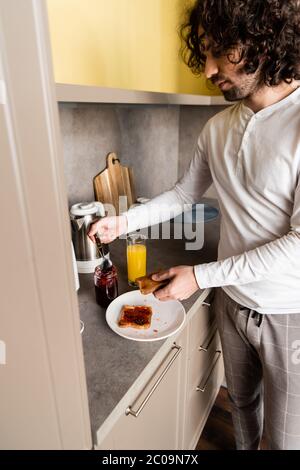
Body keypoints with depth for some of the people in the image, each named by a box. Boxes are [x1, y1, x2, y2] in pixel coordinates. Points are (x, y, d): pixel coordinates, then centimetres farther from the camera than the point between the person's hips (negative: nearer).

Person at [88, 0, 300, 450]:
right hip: (232, 300, 5)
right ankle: (242, 447, 57)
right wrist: (125, 220, -1)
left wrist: (201, 275, -21)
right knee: (241, 399, 28)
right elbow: (184, 193, 10)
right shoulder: (217, 128, 0)